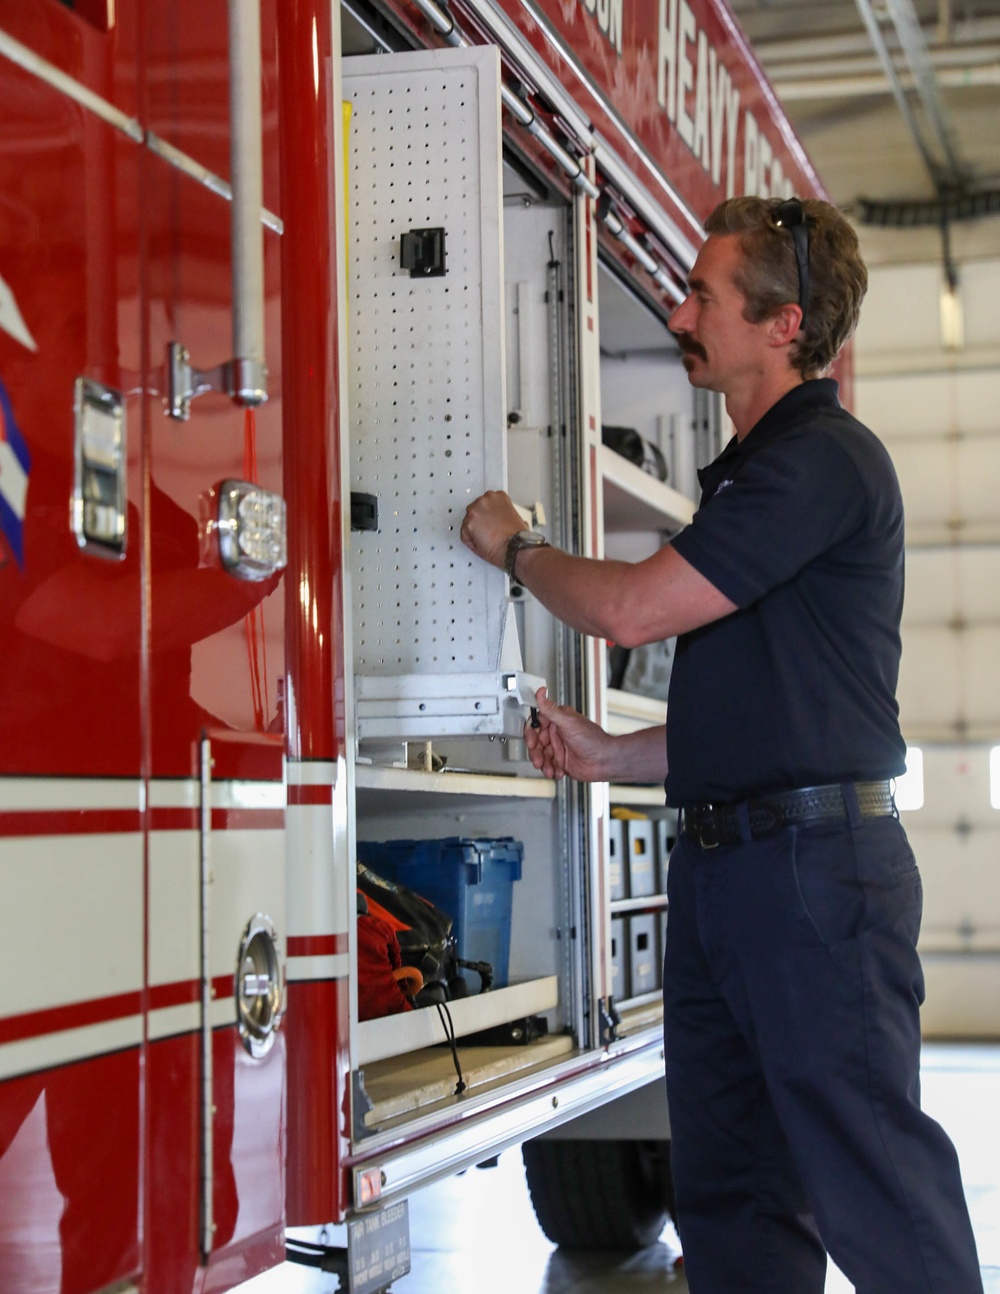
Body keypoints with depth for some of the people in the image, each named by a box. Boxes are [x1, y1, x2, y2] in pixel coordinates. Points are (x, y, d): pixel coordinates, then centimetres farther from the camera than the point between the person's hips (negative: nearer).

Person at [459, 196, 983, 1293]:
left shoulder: (823, 460, -11)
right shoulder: (753, 469, 21)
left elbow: (632, 608, -16)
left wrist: (512, 546, 2)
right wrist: (610, 756, 17)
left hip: (812, 863, -10)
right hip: (723, 863, 10)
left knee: (871, 1180, -6)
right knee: (729, 1188, 12)